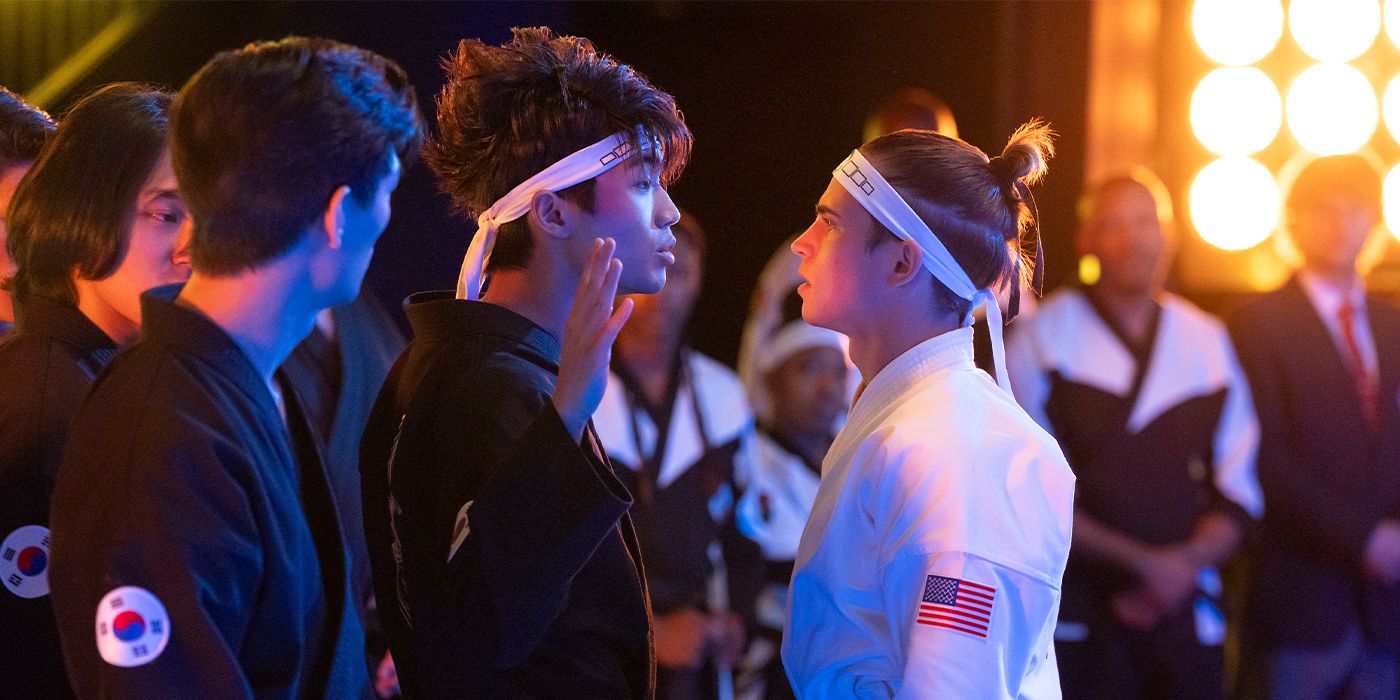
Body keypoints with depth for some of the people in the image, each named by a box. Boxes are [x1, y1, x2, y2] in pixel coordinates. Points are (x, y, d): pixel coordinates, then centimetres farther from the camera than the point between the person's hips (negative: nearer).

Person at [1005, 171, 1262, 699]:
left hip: (1185, 614, 3)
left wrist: (1187, 562, -9)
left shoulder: (1207, 342, 11)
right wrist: (1142, 562, -13)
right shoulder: (1041, 339, -1)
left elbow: (1238, 492, 10)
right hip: (1077, 615, -3)